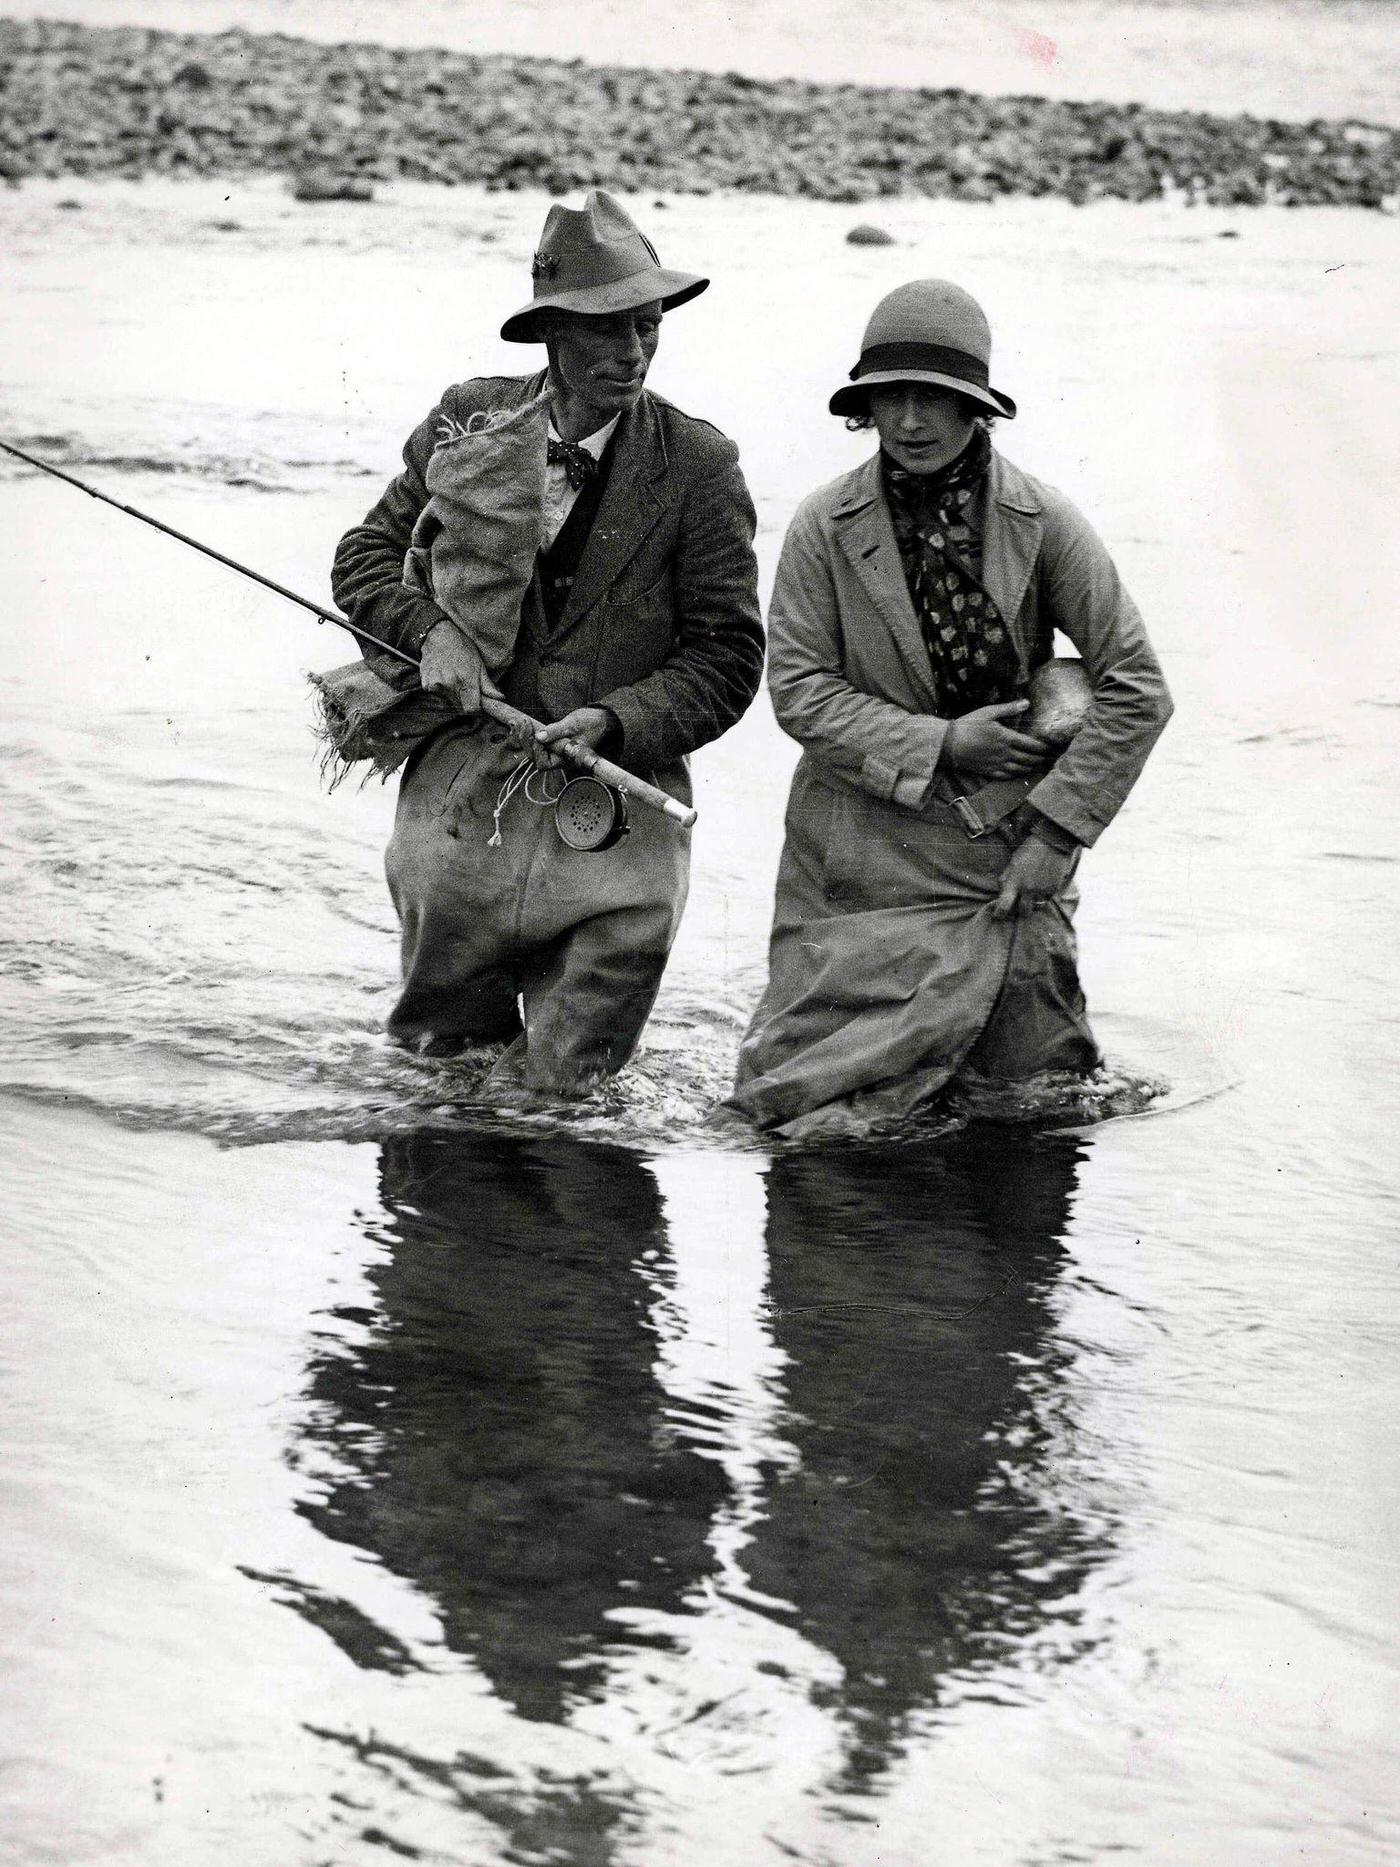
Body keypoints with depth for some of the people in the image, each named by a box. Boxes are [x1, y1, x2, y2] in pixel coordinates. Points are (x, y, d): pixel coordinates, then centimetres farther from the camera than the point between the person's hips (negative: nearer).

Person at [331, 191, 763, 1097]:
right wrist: (431, 628, -10)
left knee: (559, 1093, 2)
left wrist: (613, 723, -18)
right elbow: (367, 555, 10)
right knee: (436, 1058, 16)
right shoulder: (469, 421, 2)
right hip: (457, 797, 2)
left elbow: (727, 657, -3)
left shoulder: (698, 467, -5)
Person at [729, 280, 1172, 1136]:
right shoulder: (826, 528, -6)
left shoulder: (1042, 522, -5)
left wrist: (1053, 833, -9)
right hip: (865, 855, -1)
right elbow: (800, 691, -6)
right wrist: (938, 744, -15)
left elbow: (1136, 689, -4)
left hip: (1010, 855, 1)